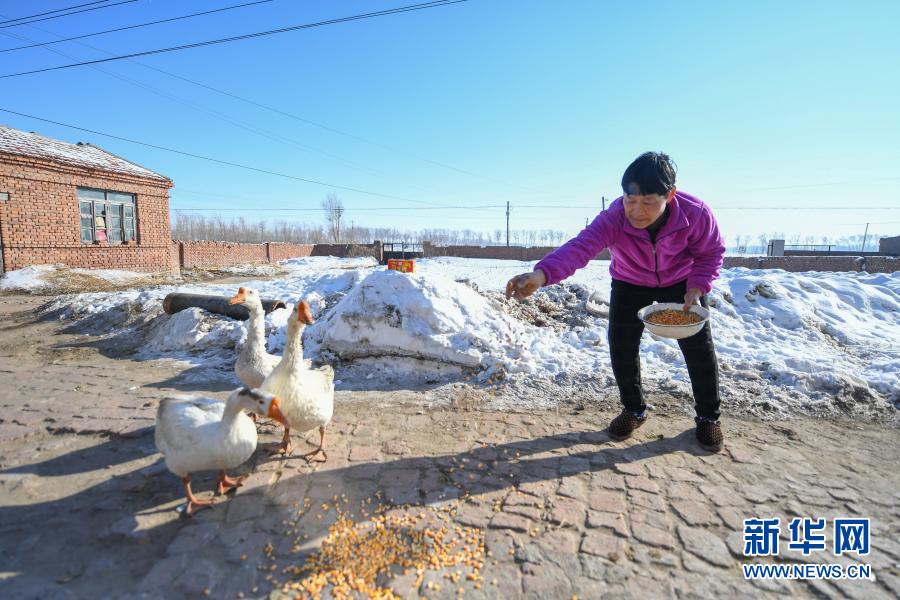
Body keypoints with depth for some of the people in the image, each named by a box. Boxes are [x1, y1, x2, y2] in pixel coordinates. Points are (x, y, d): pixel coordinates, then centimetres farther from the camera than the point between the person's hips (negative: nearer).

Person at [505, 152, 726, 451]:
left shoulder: (696, 213, -30)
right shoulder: (614, 217, -36)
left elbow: (711, 253, -11)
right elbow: (581, 246, -54)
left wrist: (697, 287, -28)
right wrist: (542, 274, -73)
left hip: (681, 284, 0)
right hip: (630, 285, 0)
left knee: (699, 348, 0)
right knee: (621, 347, -6)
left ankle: (708, 416, 24)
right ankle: (634, 409, 19)